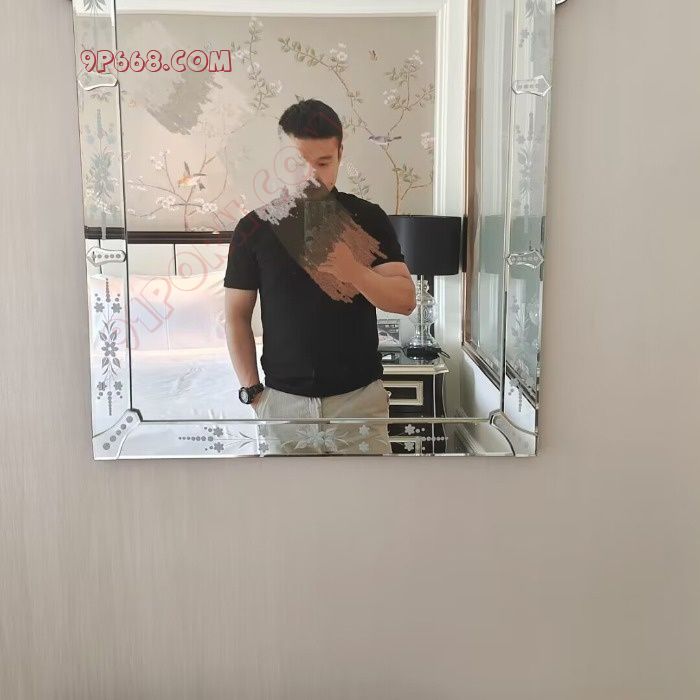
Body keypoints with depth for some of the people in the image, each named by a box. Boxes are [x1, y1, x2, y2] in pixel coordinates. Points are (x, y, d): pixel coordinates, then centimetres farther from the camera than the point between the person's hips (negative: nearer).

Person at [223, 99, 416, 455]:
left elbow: (405, 300, -8)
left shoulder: (368, 218, -2)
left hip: (359, 397, 0)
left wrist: (352, 270, -25)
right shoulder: (255, 227, -1)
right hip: (283, 401, 1)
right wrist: (251, 390, -3)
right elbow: (237, 315, 4)